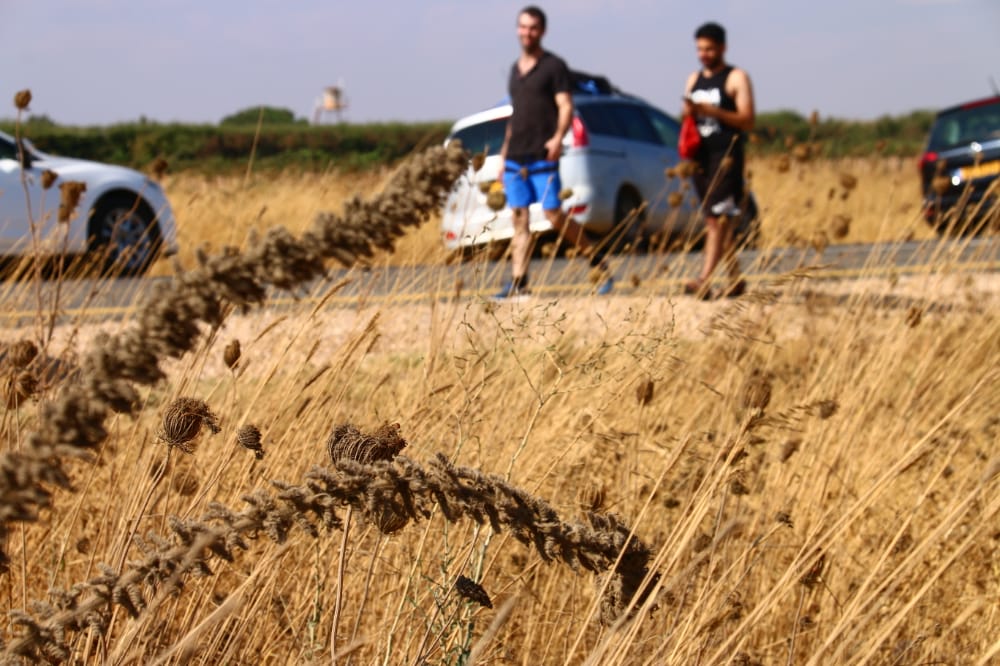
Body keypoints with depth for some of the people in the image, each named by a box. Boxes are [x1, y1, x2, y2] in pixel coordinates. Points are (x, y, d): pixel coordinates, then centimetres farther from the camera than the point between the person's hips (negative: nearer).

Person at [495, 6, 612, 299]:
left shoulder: (554, 66, -1)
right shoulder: (515, 69, 18)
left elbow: (566, 106, -9)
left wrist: (558, 138, -27)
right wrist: (503, 155, 20)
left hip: (542, 158, -6)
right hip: (515, 159, 6)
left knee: (554, 215, -9)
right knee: (519, 217, 2)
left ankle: (597, 262, 6)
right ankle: (518, 281, 1)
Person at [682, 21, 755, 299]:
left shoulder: (736, 78, -2)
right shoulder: (694, 80, 17)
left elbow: (747, 121, -9)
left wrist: (712, 111, -19)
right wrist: (688, 113, -2)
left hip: (726, 156, -7)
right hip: (701, 156, 7)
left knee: (718, 220, -14)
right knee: (714, 221, 9)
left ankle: (704, 281, -22)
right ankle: (735, 279, 19)